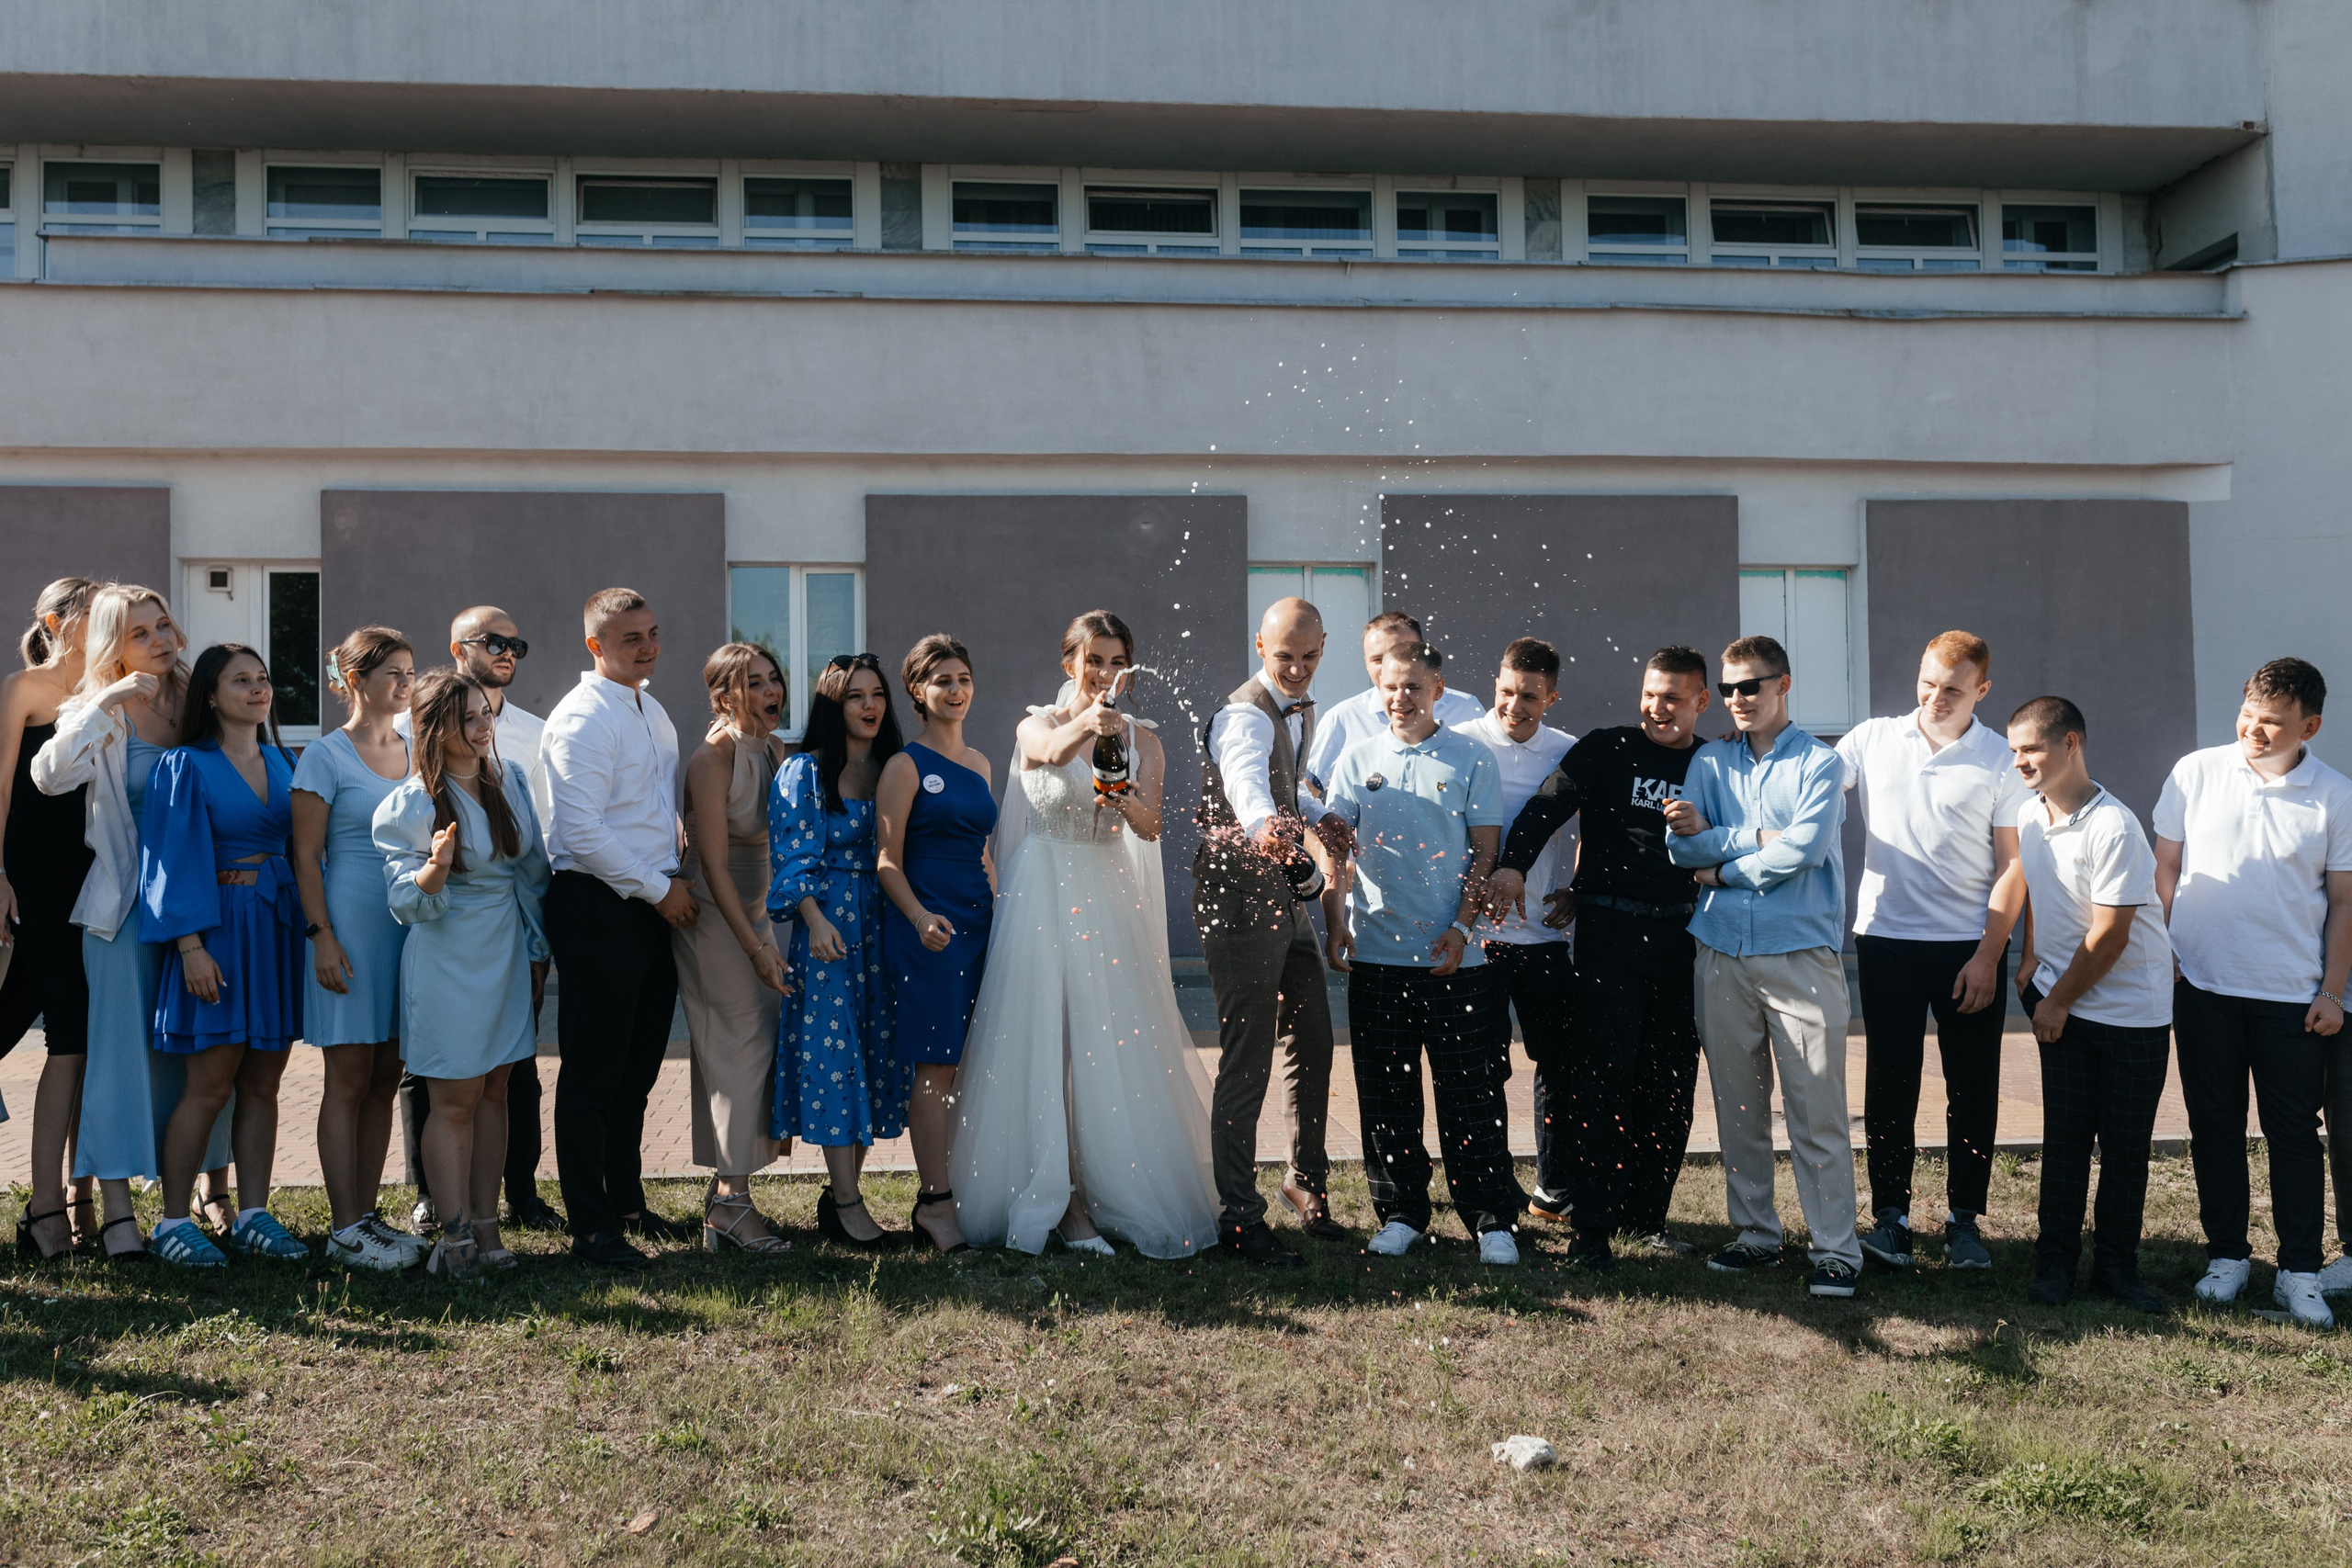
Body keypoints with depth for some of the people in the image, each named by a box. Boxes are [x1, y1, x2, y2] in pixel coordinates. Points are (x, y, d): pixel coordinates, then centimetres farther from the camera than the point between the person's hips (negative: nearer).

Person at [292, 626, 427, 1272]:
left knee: (385, 1079, 8)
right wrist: (322, 937, -14)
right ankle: (344, 1228, 3)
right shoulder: (325, 755, -4)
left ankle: (366, 1214, 16)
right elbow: (307, 856, -7)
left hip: (410, 925, 6)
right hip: (350, 923, -6)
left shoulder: (417, 752, 12)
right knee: (348, 1079, -2)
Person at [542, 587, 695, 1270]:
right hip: (597, 907, -9)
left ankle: (627, 1202, 30)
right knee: (593, 1073, -1)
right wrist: (659, 889, -15)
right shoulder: (582, 719, -14)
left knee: (638, 1066, 17)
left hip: (652, 905, 9)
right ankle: (589, 1227, 7)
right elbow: (581, 831, -22)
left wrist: (671, 883, 13)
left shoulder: (652, 711, 14)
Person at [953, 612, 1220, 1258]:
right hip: (1046, 896, -3)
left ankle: (1117, 1193, 15)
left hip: (1112, 899, 3)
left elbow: (1151, 827, -6)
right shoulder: (1037, 724, -1)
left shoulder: (1140, 737, 7)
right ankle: (1059, 1201, 4)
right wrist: (1087, 724, -48)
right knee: (1046, 1041, -3)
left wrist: (1123, 797, -28)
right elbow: (1052, 752, -27)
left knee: (1117, 1045, 2)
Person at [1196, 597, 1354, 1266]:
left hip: (1286, 896, 9)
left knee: (1313, 1047, 17)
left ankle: (1307, 1183, 34)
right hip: (1240, 898, -9)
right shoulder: (1245, 716, -18)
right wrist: (1264, 826, -64)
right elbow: (1245, 777, -42)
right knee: (1246, 1063, -5)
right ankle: (1239, 1218, 4)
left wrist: (1317, 816, 11)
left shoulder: (1302, 709, 12)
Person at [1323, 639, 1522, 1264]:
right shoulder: (1359, 760, 9)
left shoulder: (1472, 760, 3)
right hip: (1377, 951, 3)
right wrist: (1336, 921, -4)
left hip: (1455, 955, -2)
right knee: (1386, 1093, 8)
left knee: (1471, 1094, 0)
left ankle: (1492, 1219, 10)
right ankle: (1401, 1214, 19)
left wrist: (1462, 926, -10)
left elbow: (1485, 853, 1)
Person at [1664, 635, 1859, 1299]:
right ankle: (1756, 1234, 22)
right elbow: (1682, 845, 0)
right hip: (1722, 954, 4)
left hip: (1801, 952, -4)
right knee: (1738, 1106, 10)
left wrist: (1724, 868, -4)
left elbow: (1807, 846, -14)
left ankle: (1836, 1249, 2)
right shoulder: (1710, 762, 13)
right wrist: (1760, 837, -10)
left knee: (1817, 1111, -4)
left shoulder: (1819, 764, 2)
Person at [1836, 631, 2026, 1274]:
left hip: (1970, 946, -1)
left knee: (1973, 1088, 5)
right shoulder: (1872, 741, 4)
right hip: (1886, 938, 1)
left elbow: (2011, 866, -1)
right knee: (1890, 1081, 4)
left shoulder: (2001, 759, -1)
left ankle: (1964, 1218, 16)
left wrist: (1988, 955, -7)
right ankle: (1891, 1214, 12)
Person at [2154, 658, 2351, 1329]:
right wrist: (2159, 950, 2)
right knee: (2214, 1128, 9)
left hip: (2293, 996, -1)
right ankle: (2226, 1254, 22)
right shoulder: (2195, 773, -1)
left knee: (2293, 1133, 4)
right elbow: (2165, 865, 7)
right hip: (2203, 985, 1)